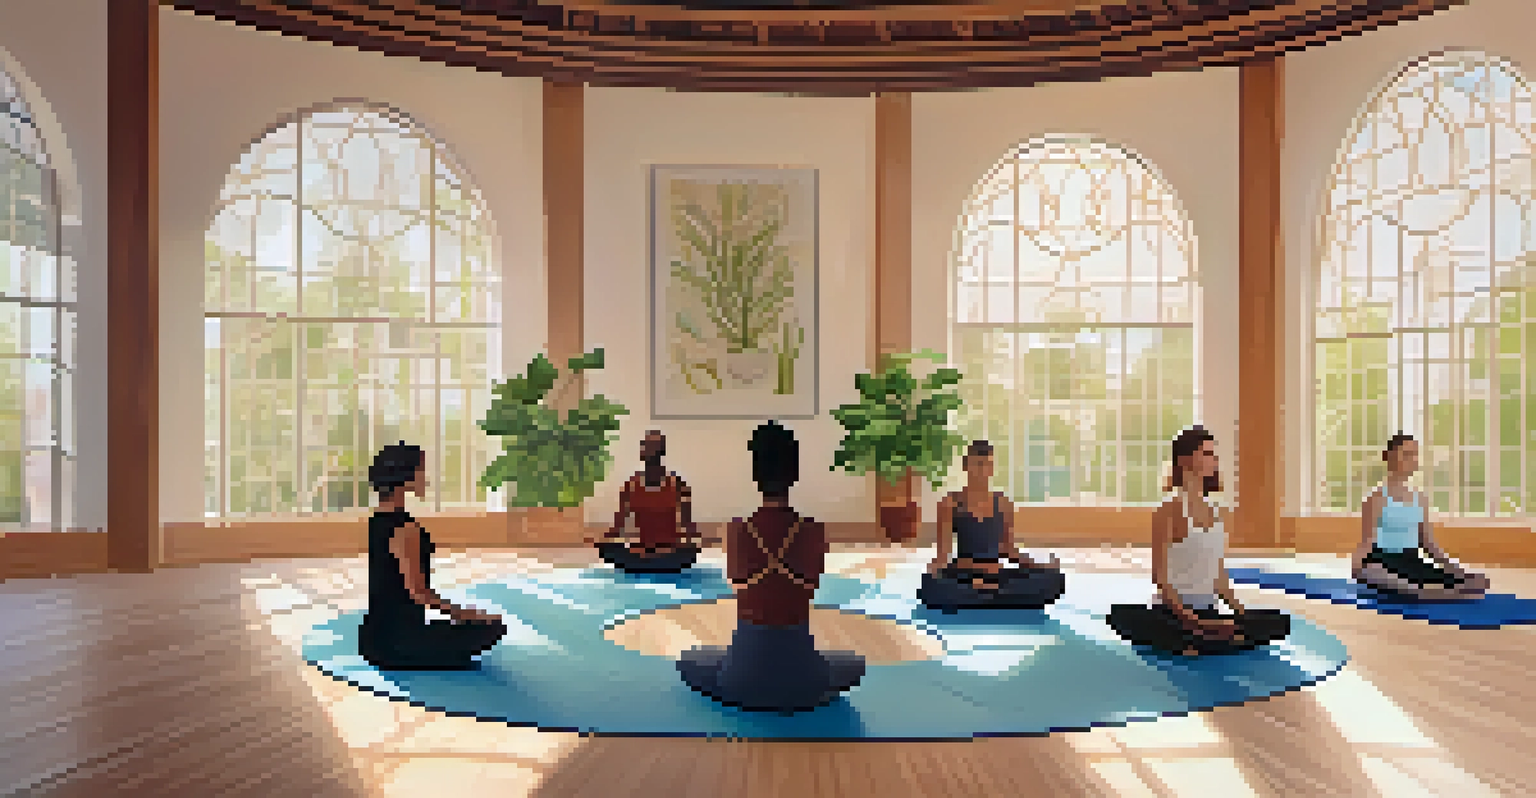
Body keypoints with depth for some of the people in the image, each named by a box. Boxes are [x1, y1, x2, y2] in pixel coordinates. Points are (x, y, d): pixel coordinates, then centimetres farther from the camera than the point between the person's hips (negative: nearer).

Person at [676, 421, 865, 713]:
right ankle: (808, 688, 10)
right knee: (853, 664, 27)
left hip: (748, 650, 0)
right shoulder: (813, 530, -11)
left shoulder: (737, 529, -11)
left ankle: (741, 687, 11)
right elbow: (812, 585, 1)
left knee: (689, 661, 26)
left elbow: (736, 578, 3)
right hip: (798, 648, 0)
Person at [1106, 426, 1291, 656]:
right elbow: (1159, 577, -13)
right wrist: (1193, 620, -19)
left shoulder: (1219, 513, 10)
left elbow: (1220, 577, 15)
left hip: (1209, 611, 7)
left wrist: (1241, 612, 4)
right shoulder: (1171, 510, -11)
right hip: (1175, 614, -7)